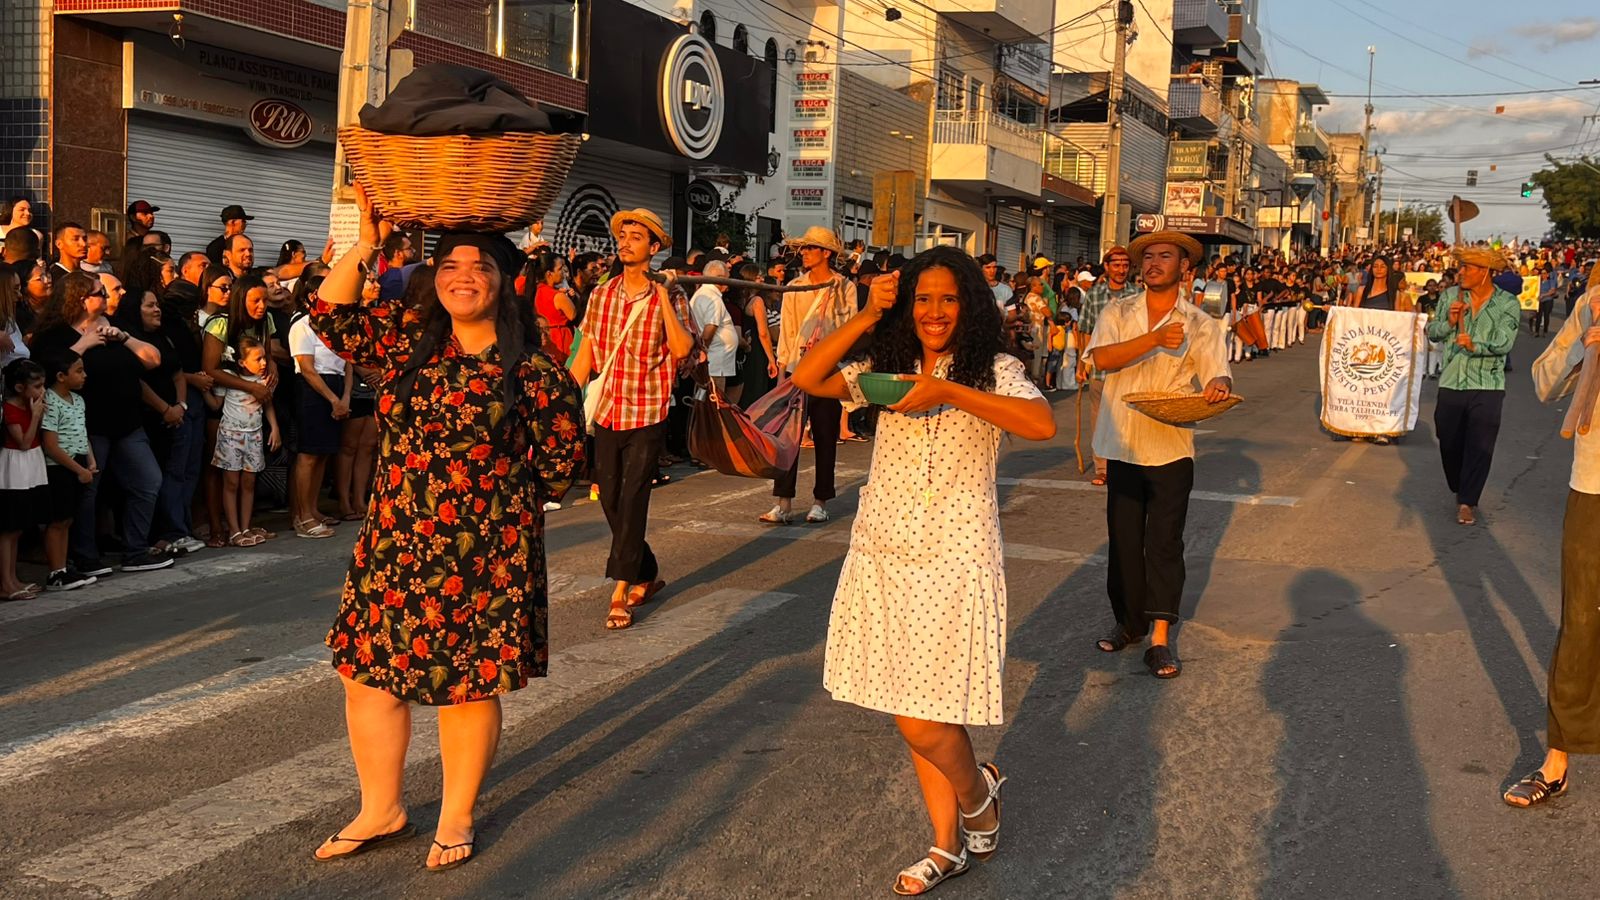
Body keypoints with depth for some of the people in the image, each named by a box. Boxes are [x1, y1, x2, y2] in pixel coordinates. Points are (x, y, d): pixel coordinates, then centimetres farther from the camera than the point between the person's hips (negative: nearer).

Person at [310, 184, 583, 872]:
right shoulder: (409, 340, 5)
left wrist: (506, 502, 7)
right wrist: (366, 244, -3)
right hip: (393, 545, 4)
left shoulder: (532, 370, -7)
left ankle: (456, 818, 25)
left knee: (469, 685, 5)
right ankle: (381, 810, 28)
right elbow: (332, 318, 5)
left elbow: (560, 456, 1)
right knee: (367, 674, 9)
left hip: (482, 555, -4)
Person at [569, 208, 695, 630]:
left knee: (631, 503, -6)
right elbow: (584, 356, 10)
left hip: (647, 417, -4)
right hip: (605, 414, 5)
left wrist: (662, 294, -20)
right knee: (610, 502, 10)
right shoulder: (600, 295, 6)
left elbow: (682, 348, -22)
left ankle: (620, 594, 1)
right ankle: (647, 575, 28)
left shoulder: (669, 298, -5)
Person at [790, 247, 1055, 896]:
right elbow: (807, 379, -3)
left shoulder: (993, 371, -3)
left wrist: (949, 391, -25)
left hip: (953, 559, -5)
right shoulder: (888, 370, 9)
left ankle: (978, 793, 25)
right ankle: (948, 845, 27)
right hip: (882, 556, 5)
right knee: (913, 713, 11)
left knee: (922, 720, -7)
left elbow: (1042, 424, -22)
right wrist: (866, 317, -8)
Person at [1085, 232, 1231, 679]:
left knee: (1165, 544, 0)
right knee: (1123, 540, 9)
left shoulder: (1200, 324, 3)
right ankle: (1129, 623, 25)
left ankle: (1160, 637, 6)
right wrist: (1155, 339, -24)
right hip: (1122, 445, 2)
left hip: (1172, 448, -1)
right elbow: (1100, 358, -13)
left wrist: (1218, 386, -30)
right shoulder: (1117, 313, 5)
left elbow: (1219, 377, -5)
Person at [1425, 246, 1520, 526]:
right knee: (1449, 443, 12)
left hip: (1487, 386, -3)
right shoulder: (1451, 296, 4)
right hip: (1451, 382, 3)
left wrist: (1475, 345, -33)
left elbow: (1504, 343, -16)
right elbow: (1432, 332, 5)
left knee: (1479, 446, -4)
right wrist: (1449, 322, -14)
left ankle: (1467, 502, 5)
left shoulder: (1508, 304, -5)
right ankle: (1459, 490, 34)